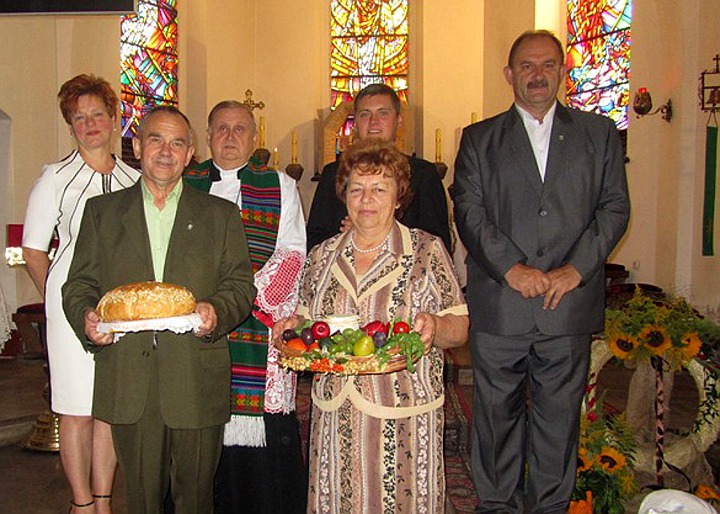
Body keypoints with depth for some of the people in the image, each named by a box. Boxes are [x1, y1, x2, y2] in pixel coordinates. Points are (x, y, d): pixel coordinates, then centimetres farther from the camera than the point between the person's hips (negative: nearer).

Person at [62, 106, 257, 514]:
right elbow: (79, 285, 10)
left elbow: (241, 284, 5)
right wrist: (86, 318, -11)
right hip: (128, 381, 1)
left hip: (197, 382, 0)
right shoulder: (102, 211, 12)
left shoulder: (221, 215, 9)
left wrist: (217, 312, -16)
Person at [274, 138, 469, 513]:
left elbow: (460, 329, -2)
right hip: (334, 413, 3)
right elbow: (307, 318, 18)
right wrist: (294, 325, -3)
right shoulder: (322, 256, 8)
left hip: (404, 416, -3)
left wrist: (434, 326, -22)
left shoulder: (428, 252, -3)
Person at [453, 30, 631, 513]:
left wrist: (576, 269, -9)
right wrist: (511, 268, -13)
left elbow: (615, 207, 5)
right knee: (496, 414, 8)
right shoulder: (479, 138, 10)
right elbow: (469, 210, -1)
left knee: (559, 415, 8)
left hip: (569, 305, 1)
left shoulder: (599, 133, 12)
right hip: (498, 305, 0)